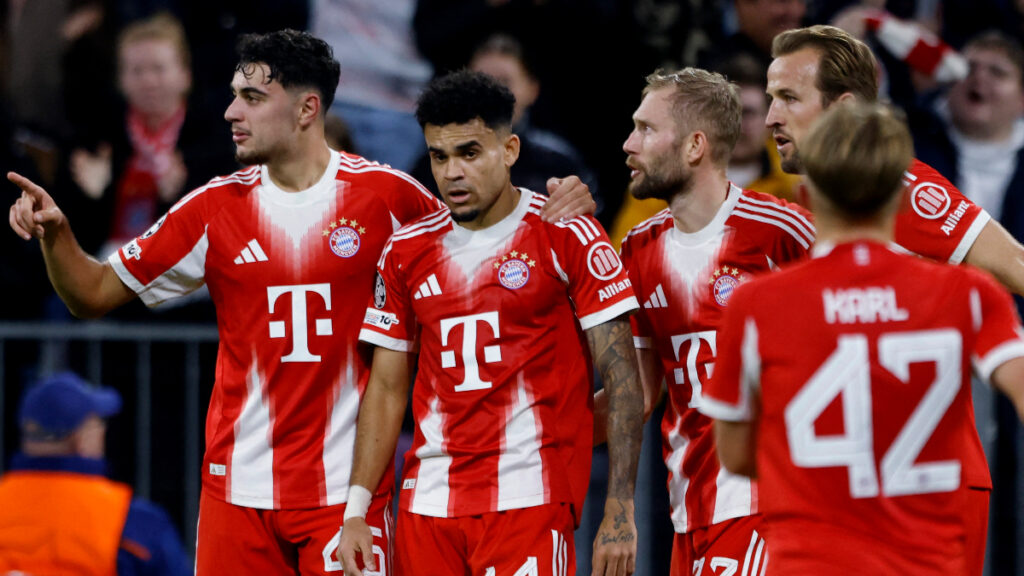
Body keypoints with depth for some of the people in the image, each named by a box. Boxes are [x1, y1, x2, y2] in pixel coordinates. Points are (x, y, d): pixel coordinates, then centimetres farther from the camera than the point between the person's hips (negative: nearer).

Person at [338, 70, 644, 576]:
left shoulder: (566, 236, -2)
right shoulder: (407, 251, 12)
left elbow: (622, 381, -3)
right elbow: (387, 387, 16)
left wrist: (619, 513, -10)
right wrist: (356, 509, 6)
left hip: (529, 499, -4)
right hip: (427, 506, 5)